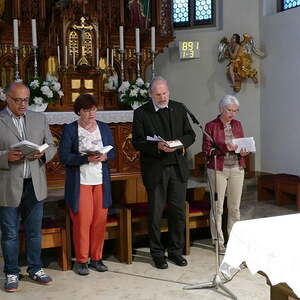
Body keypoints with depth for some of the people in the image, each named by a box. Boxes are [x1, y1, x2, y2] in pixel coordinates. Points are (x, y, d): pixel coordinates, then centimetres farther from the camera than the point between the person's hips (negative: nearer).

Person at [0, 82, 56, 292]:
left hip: (35, 185, 3)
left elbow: (52, 146, 12)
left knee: (34, 231, 12)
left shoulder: (40, 119, 10)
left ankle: (35, 269, 27)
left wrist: (42, 153, -9)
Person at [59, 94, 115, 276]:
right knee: (82, 221, -2)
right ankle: (81, 260, 13)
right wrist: (86, 159, -20)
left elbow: (112, 152, 12)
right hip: (80, 182, -3)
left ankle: (96, 258, 20)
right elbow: (64, 156, -8)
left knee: (100, 220, 5)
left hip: (101, 181, 4)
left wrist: (104, 157, -11)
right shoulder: (70, 129, -2)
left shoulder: (104, 128, 9)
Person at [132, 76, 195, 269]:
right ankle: (157, 253, 19)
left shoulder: (179, 109, 8)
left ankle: (176, 251, 23)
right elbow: (138, 142, -6)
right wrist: (157, 146, -22)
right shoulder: (141, 113, -2)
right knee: (156, 213, 4)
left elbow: (190, 134, 9)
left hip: (178, 167, 3)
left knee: (178, 211, 8)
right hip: (155, 170, -3)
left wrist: (180, 143, -12)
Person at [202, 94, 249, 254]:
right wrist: (225, 147, -21)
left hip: (237, 169, 4)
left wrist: (244, 151, -8)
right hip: (218, 170, -4)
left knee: (235, 207, 8)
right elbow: (206, 149, -7)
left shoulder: (237, 125, 10)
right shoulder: (211, 126, -4)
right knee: (217, 207, 0)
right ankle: (218, 241, 12)